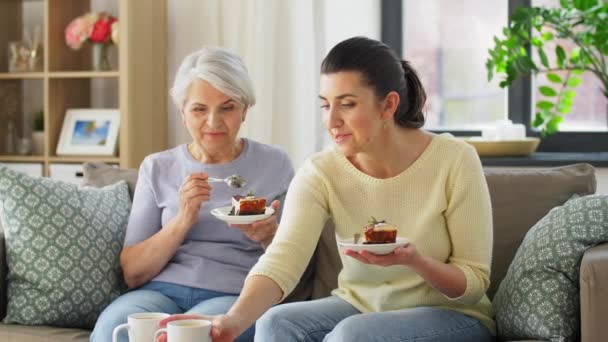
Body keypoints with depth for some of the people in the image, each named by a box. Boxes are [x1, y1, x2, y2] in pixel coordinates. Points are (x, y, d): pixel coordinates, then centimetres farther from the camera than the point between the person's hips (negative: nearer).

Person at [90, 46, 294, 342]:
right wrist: (182, 221, -9)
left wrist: (269, 237, -11)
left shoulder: (274, 164, 10)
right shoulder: (157, 168, 13)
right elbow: (132, 273, 7)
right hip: (160, 291, 2)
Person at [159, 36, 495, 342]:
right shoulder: (321, 173, -12)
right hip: (359, 306, 3)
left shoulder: (454, 161, -18)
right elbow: (282, 260, -27)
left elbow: (474, 283, -12)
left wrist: (414, 261, -33)